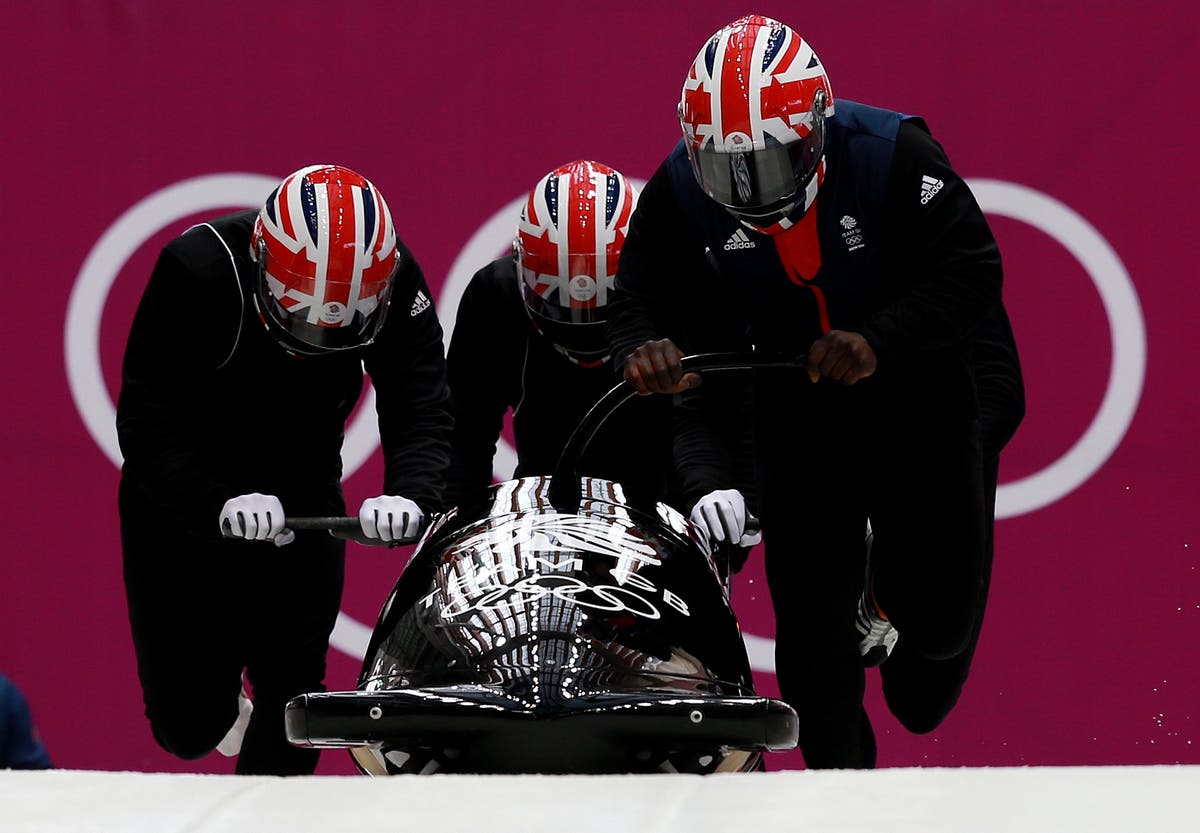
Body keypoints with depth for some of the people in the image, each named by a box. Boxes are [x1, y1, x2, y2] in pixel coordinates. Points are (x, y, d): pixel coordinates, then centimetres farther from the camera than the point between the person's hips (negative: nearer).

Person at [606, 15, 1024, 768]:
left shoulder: (893, 155, -25)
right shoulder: (682, 192, -16)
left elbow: (973, 274, -26)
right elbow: (638, 302, -11)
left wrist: (878, 341, -40)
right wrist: (641, 351, -36)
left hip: (919, 389, -2)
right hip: (798, 407, 2)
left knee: (943, 609, 4)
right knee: (812, 616, -6)